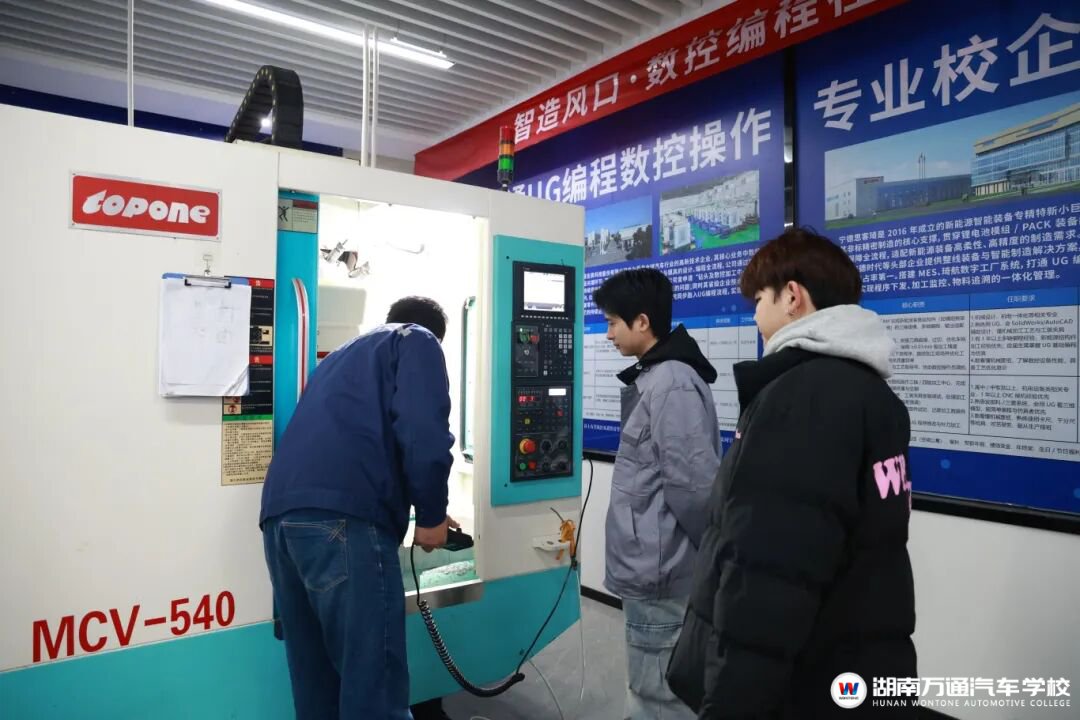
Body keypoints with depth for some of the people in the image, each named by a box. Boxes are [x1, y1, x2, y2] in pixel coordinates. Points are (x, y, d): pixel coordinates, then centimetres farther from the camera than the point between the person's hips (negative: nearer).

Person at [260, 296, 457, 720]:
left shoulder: (341, 354, 35)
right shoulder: (418, 341, 13)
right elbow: (422, 431, -6)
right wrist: (432, 515, 5)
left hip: (280, 513, 8)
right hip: (342, 515, -8)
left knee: (314, 672, 17)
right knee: (373, 677, -1)